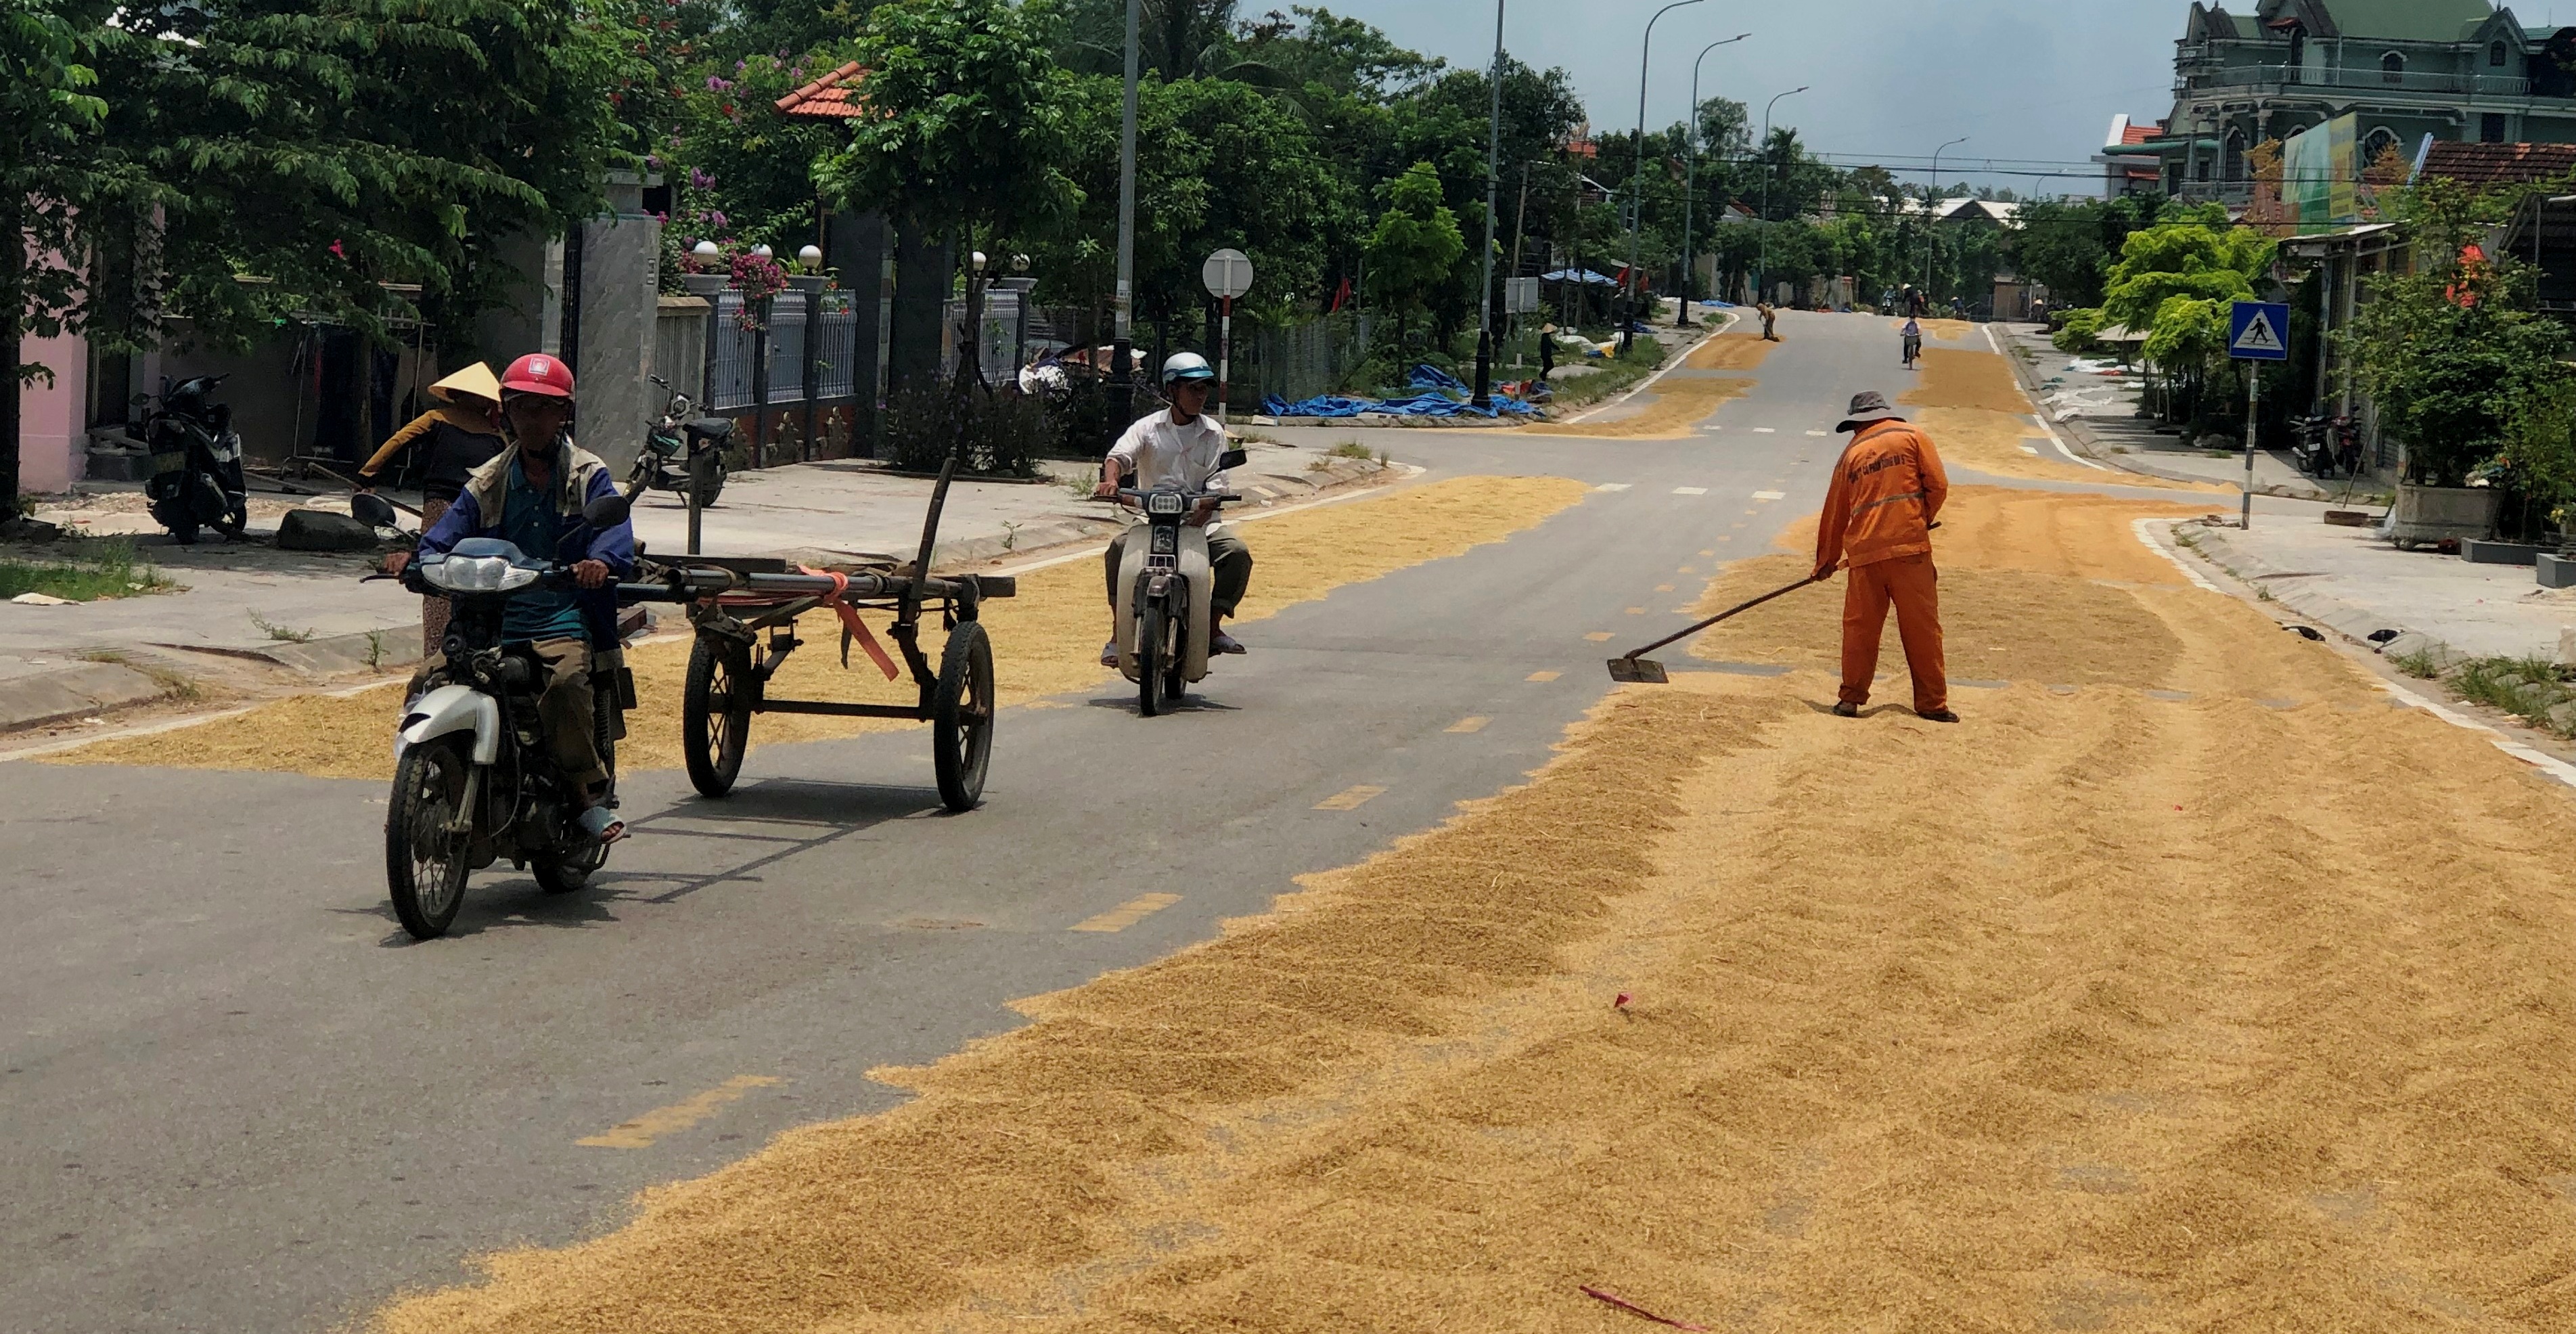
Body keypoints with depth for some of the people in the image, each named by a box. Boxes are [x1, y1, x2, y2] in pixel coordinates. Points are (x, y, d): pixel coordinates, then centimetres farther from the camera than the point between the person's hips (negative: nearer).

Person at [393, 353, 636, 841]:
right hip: (492, 618, 4)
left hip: (564, 621, -4)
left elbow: (615, 526, -11)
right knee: (429, 680, -18)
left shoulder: (588, 476, 6)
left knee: (566, 680, -34)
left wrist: (601, 561, -35)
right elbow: (451, 530, 3)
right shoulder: (489, 481, 16)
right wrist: (416, 556, -20)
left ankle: (589, 794, -20)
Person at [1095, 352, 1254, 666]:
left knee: (1237, 552, -25)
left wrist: (1201, 514, -20)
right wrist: (1111, 479, -37)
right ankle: (1118, 633, -20)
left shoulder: (1213, 433, 8)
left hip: (1200, 521, 1)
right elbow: (1120, 454, -12)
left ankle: (1213, 627, -11)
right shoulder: (1149, 427, 5)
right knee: (1119, 549, -29)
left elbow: (1216, 484, -1)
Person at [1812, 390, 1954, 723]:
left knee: (1859, 627, 11)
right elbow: (1938, 485, 0)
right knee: (1922, 628, 2)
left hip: (1864, 552, 2)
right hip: (1909, 547, -2)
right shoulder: (1913, 438, 6)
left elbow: (1834, 512, 18)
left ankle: (1851, 699, 12)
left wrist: (1826, 561, 29)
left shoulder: (1851, 453, 13)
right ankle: (1932, 703, 3)